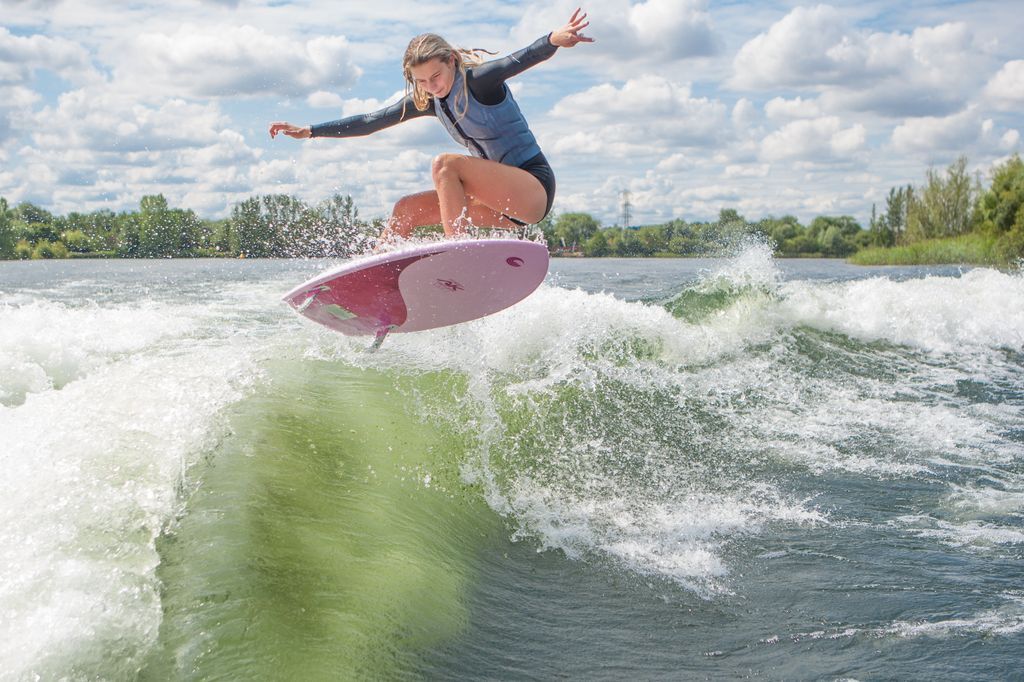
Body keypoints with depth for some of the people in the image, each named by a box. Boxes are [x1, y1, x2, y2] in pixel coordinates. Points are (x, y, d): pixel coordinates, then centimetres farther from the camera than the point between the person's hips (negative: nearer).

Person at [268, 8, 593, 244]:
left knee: (444, 164, -26)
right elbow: (370, 121, 12)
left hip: (534, 186, -8)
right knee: (406, 210, 3)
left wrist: (553, 40, -54)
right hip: (501, 201, 8)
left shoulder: (478, 79, -13)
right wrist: (309, 131, 8)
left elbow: (520, 60, -33)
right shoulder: (427, 100, 8)